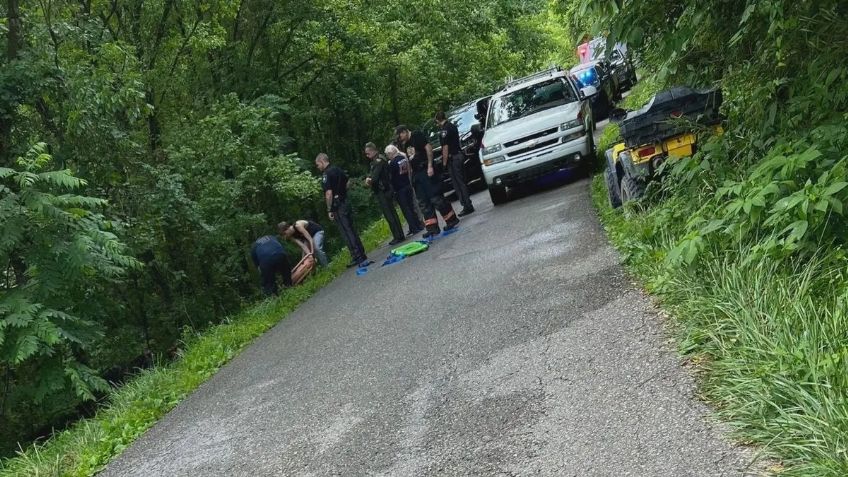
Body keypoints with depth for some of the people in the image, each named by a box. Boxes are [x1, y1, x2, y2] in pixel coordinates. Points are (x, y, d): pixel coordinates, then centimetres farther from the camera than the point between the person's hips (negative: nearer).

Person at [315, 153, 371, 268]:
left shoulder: (326, 174, -14)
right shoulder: (338, 170, 13)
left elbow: (329, 193, -20)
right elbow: (348, 183, 26)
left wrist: (329, 210, -15)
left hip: (338, 207, -9)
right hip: (345, 202, 9)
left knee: (347, 232, -7)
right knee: (352, 230, 14)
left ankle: (357, 257, -8)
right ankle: (361, 254, 19)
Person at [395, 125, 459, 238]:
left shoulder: (417, 135, -3)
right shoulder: (406, 144, 21)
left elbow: (428, 148, -14)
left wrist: (430, 166, -21)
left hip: (426, 172, -9)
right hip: (416, 174, 9)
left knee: (435, 198, -8)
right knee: (423, 203, 4)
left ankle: (452, 219, 3)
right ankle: (432, 228, 6)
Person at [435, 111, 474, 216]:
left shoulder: (444, 130, -15)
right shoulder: (453, 126, 14)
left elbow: (445, 147, -18)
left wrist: (444, 162, -13)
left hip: (453, 158, -9)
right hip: (459, 155, 9)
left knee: (458, 184, -5)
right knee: (462, 182, 14)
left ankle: (467, 206, -5)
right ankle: (468, 205, 18)